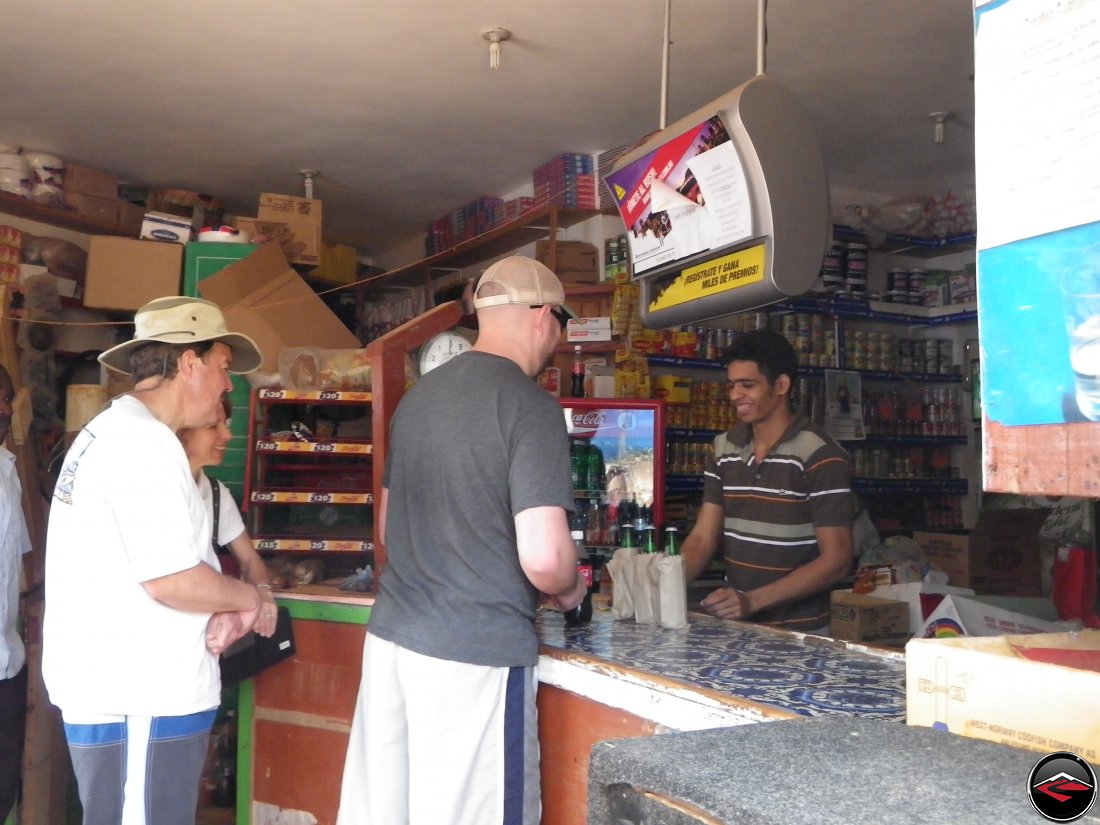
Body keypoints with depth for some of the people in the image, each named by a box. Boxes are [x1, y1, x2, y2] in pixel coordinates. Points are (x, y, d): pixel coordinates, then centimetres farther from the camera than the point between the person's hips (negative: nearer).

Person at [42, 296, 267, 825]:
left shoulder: (109, 430, 15)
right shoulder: (144, 441, -19)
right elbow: (170, 580, -24)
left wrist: (216, 610, 3)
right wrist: (247, 598, -6)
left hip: (114, 684, 10)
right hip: (138, 698, -10)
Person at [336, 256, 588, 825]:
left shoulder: (417, 395, 9)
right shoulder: (531, 406, -13)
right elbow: (543, 557, -21)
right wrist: (569, 590, 1)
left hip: (391, 635, 7)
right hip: (476, 654, -7)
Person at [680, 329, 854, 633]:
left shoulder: (820, 456, -13)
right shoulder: (724, 449, 5)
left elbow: (836, 560, -15)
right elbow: (703, 538, 2)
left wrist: (753, 600, -23)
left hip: (798, 633, -4)